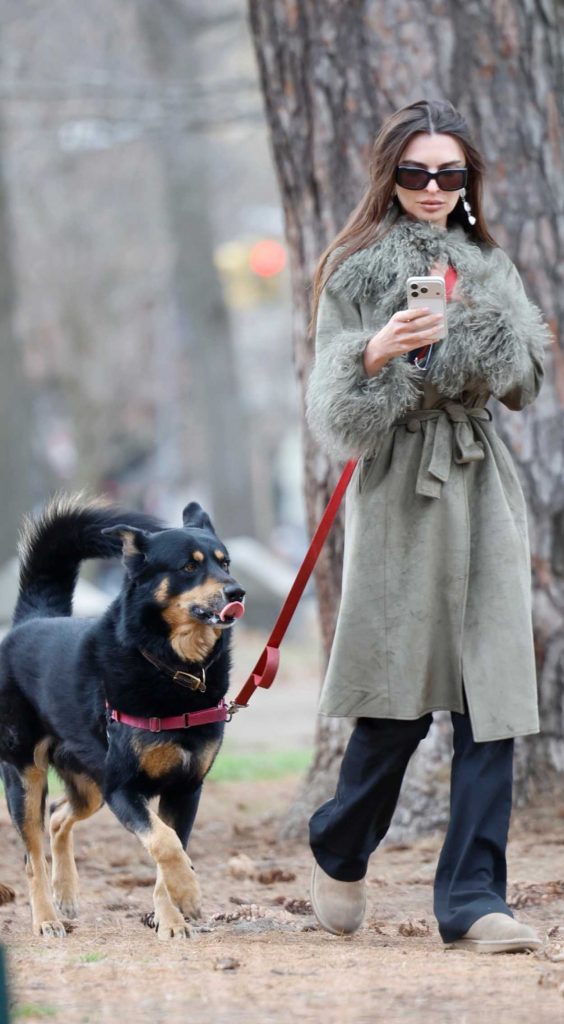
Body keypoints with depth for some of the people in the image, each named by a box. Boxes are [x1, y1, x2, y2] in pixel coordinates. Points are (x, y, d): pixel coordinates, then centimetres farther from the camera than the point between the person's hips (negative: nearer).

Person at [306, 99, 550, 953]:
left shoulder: (490, 269, 17)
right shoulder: (358, 270, 4)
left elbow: (526, 384, 13)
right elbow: (333, 402, -3)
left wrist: (485, 338, -6)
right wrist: (374, 356, -22)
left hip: (482, 492, 4)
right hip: (400, 493, -4)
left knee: (490, 698, -5)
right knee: (400, 698, -4)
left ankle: (474, 899, -5)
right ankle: (339, 853, 22)